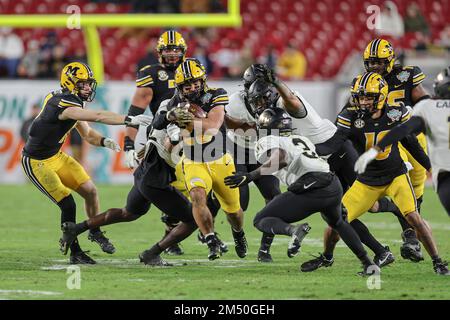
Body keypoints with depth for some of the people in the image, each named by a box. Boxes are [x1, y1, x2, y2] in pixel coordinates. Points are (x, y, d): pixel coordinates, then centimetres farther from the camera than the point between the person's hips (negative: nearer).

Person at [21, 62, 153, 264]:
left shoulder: (73, 104, 3)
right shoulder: (64, 105, -28)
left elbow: (88, 134, 10)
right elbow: (98, 116, -38)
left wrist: (104, 141, -11)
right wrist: (130, 120, -42)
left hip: (56, 156, 9)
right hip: (37, 162, -9)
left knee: (90, 190, 5)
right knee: (68, 205, -12)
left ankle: (95, 232, 28)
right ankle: (74, 253, 3)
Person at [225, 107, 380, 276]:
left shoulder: (268, 141, 8)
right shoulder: (301, 139, 29)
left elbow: (280, 159, -13)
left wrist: (250, 176, -17)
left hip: (309, 190, -6)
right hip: (334, 185, 6)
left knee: (261, 221, 8)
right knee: (337, 222, 39)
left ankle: (293, 230, -21)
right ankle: (368, 263, 30)